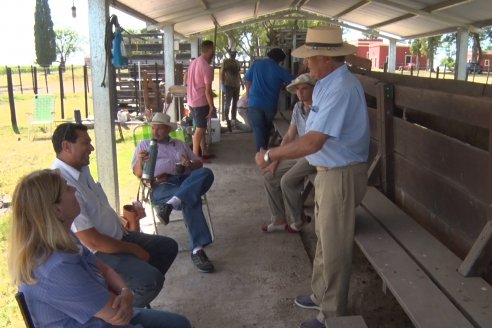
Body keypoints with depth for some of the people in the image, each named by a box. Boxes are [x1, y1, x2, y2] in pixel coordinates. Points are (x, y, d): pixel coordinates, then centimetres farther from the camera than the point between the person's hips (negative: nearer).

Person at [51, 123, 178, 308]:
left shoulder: (82, 169, 3)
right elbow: (93, 242, -27)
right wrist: (133, 249, -15)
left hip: (117, 236, 10)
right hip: (97, 253, -10)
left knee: (168, 246, 12)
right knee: (153, 279, -24)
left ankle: (136, 293, 21)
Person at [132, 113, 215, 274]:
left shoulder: (181, 144, 31)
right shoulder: (144, 145, 22)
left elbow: (199, 164, 24)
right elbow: (138, 173, 11)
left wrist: (190, 164, -2)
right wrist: (140, 160, -13)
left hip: (186, 181, 4)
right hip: (162, 186, -4)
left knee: (206, 173, -32)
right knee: (191, 200, -36)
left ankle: (170, 204, -47)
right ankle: (197, 249, -43)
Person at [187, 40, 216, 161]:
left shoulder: (193, 63, 9)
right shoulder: (207, 67, -18)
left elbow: (188, 82, 17)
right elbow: (207, 90, -20)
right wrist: (212, 107, -14)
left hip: (192, 100, 9)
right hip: (201, 101, -9)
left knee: (201, 127, 16)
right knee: (200, 129, -1)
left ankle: (203, 153, 23)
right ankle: (195, 156, 3)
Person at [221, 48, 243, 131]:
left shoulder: (237, 62, 15)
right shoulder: (226, 61, -4)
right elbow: (222, 73, -7)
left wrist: (241, 82, 15)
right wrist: (223, 84, -15)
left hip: (236, 85, 7)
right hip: (228, 85, -7)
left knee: (235, 103, 11)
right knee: (228, 103, -9)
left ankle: (233, 120, 19)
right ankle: (226, 119, -2)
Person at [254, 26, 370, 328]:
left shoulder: (341, 88, -26)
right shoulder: (328, 83, 9)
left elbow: (312, 143, -31)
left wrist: (270, 155, -21)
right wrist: (277, 155, 6)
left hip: (342, 176, -10)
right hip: (329, 172, 10)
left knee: (335, 247, 4)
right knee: (324, 240, 23)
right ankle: (321, 295, 43)